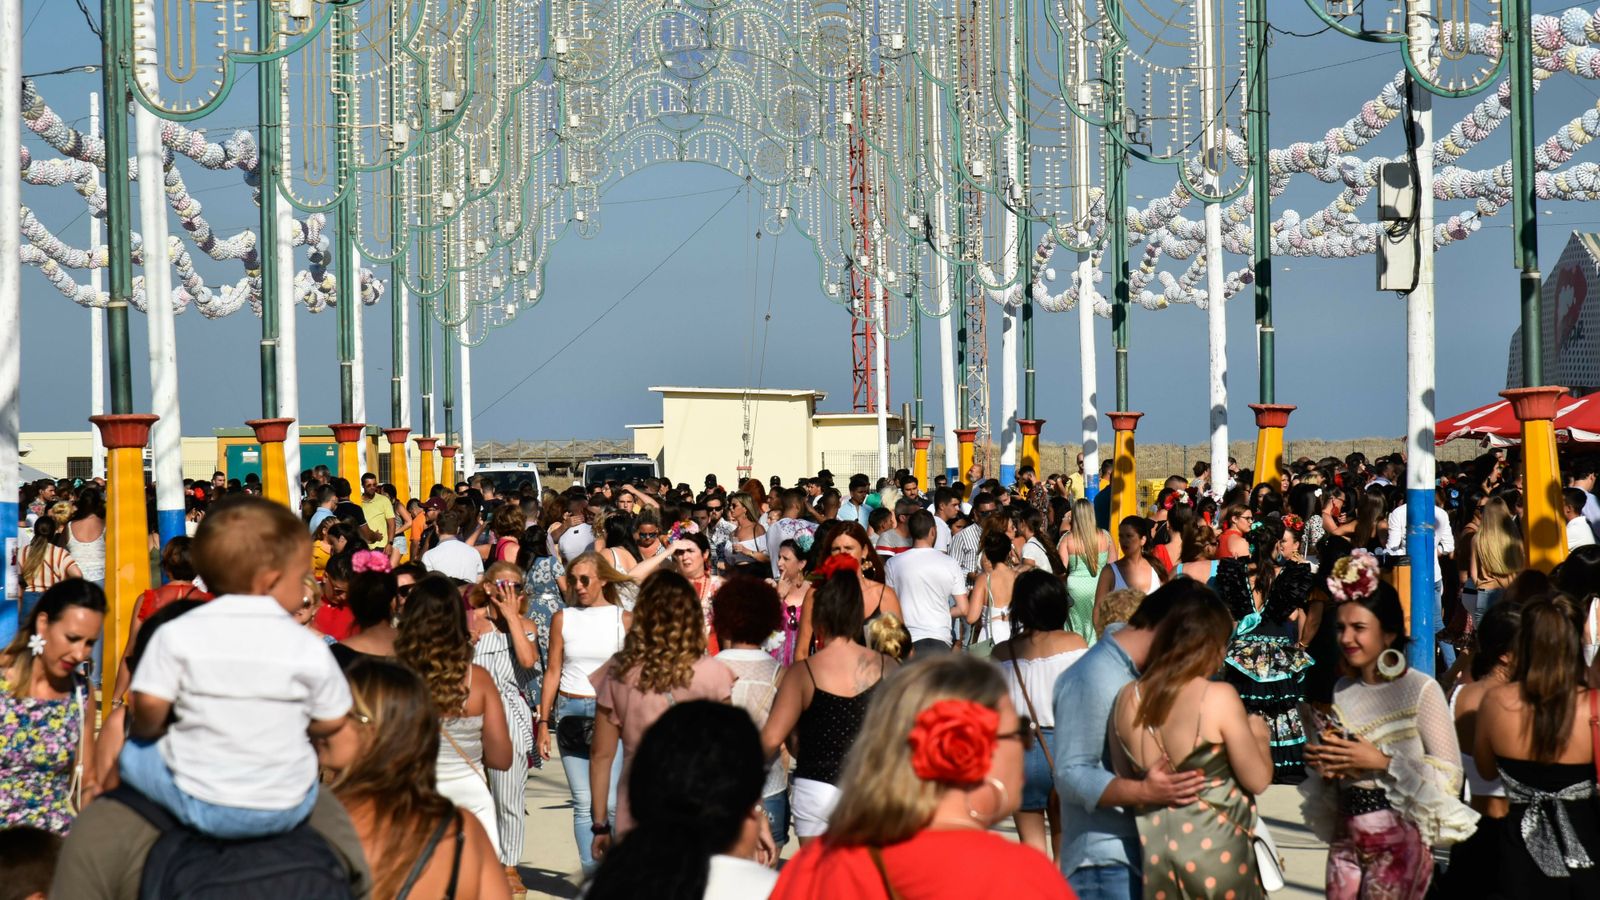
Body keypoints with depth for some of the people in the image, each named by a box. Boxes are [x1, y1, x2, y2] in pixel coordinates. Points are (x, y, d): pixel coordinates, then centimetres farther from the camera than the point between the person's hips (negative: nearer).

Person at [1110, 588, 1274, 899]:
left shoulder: (1127, 699, 2)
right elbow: (1258, 779, -8)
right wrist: (1259, 736, 10)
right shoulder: (1218, 697, -15)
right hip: (1214, 848, -5)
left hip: (1153, 849, 5)